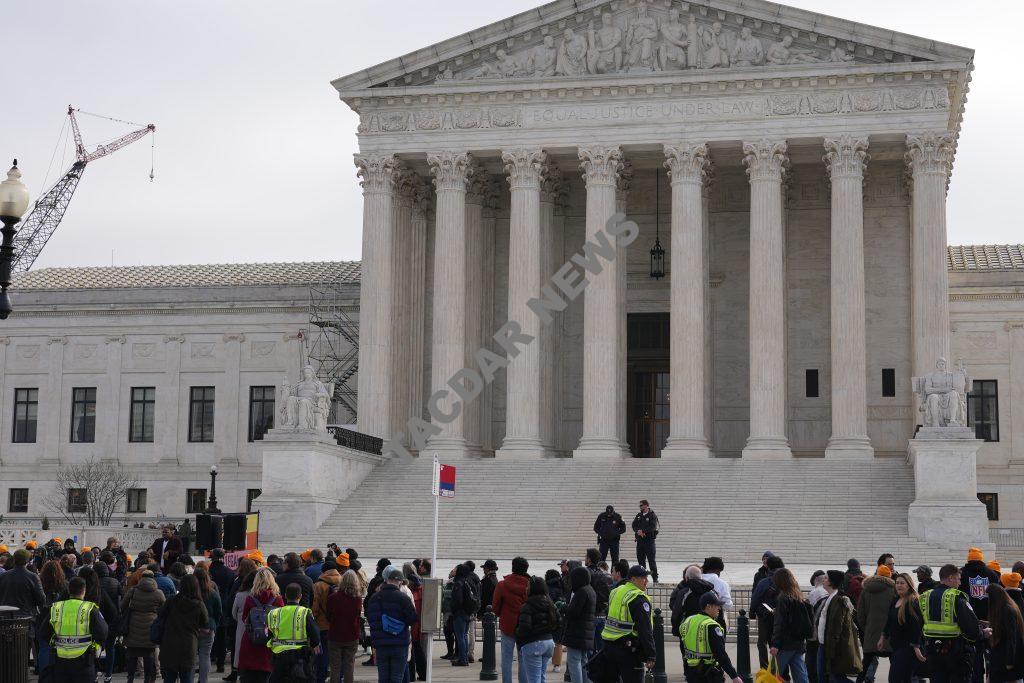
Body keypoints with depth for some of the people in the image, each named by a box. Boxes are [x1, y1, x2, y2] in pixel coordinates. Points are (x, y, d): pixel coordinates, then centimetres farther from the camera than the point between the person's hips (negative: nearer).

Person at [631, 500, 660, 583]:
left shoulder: (652, 515, -4)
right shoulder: (639, 515, 14)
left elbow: (653, 527, -15)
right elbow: (634, 525, 7)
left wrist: (643, 531, -19)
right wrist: (638, 531, -12)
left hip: (649, 540, -6)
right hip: (640, 540, 6)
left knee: (651, 559, -7)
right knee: (640, 559, 8)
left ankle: (655, 577, -4)